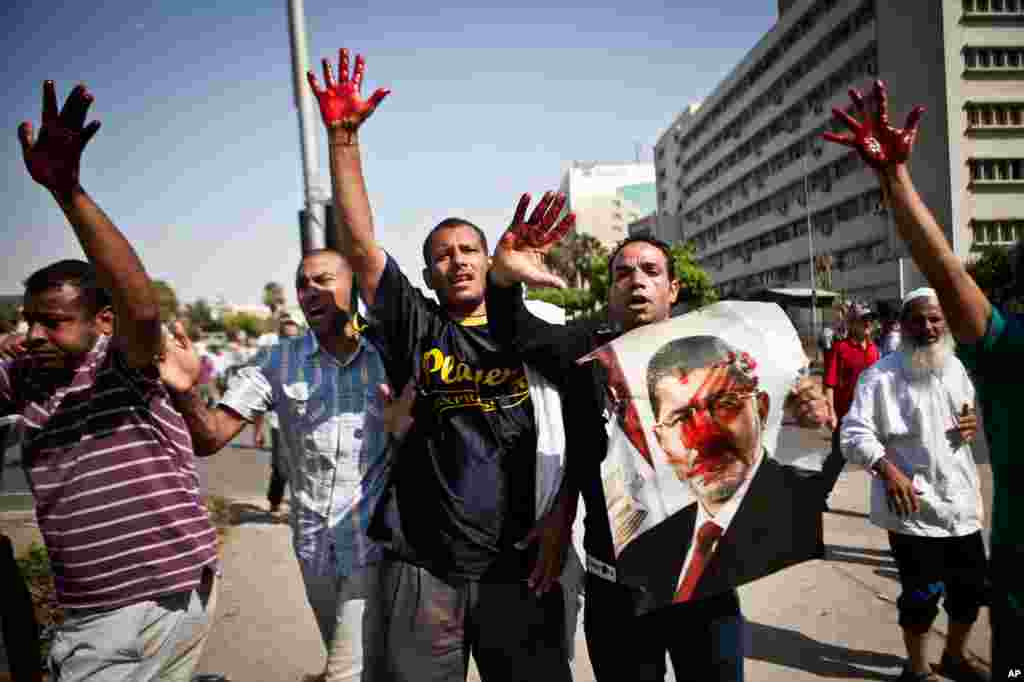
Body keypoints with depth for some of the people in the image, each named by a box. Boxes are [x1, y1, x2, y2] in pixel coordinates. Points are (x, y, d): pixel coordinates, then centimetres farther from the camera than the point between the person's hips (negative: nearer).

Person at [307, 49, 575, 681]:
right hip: (422, 569, 0)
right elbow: (359, 244, -5)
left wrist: (557, 523, -5)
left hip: (517, 568, 1)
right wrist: (343, 136, -9)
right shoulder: (416, 330, 3)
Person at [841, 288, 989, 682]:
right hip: (913, 506, -7)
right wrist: (887, 469, -34)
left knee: (971, 586, 19)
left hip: (962, 500, 7)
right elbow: (854, 433, -19)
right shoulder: (881, 374, -14)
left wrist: (975, 422, 0)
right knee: (921, 594, 4)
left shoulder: (955, 367, 8)